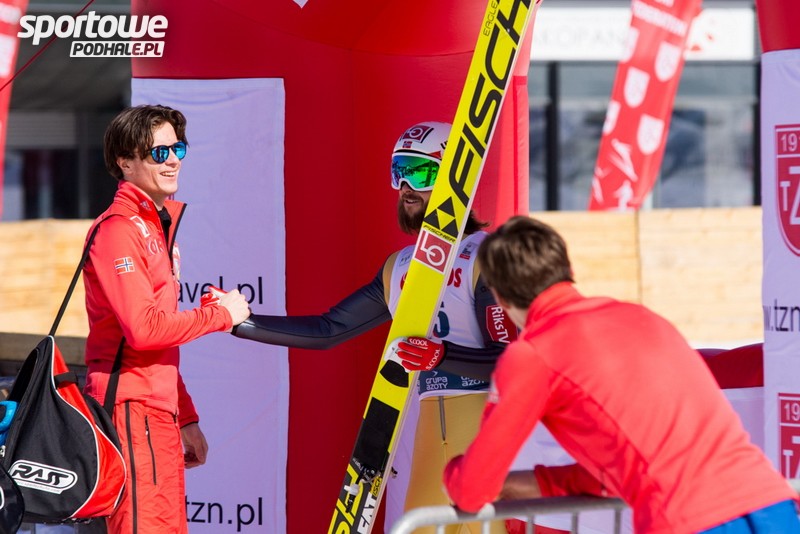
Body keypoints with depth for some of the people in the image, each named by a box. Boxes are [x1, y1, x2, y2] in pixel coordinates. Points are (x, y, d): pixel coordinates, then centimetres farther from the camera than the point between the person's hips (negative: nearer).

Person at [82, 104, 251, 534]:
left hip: (160, 410, 10)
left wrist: (186, 418, 21)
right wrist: (222, 314, -9)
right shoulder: (119, 228, -10)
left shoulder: (161, 224, 20)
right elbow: (143, 328, -21)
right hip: (130, 408, -10)